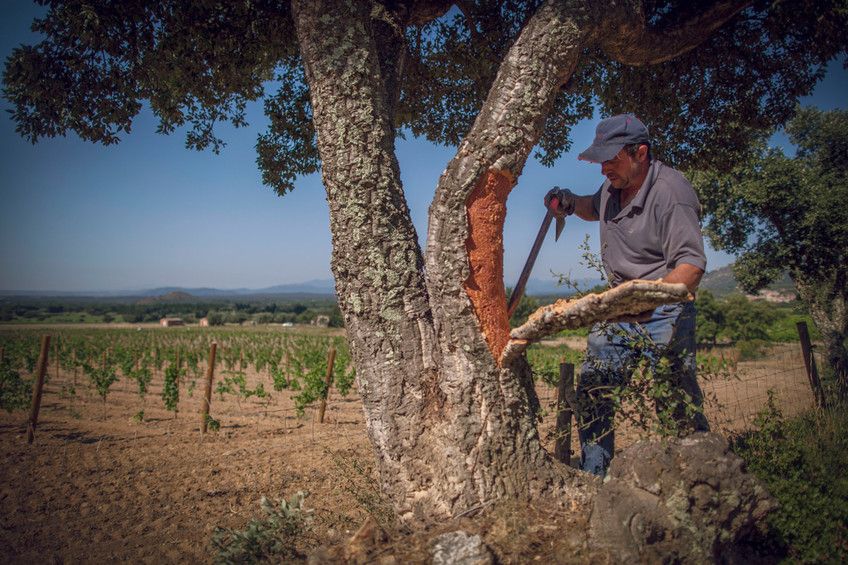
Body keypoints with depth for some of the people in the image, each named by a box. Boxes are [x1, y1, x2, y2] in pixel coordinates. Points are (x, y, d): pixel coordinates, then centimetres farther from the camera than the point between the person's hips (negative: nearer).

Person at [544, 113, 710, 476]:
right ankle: (592, 478, 15)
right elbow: (596, 209, 32)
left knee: (679, 404, -5)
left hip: (665, 313, -7)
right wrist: (571, 202, 9)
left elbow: (692, 264, -25)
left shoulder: (670, 191, -18)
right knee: (592, 391, 4)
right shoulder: (613, 185, 6)